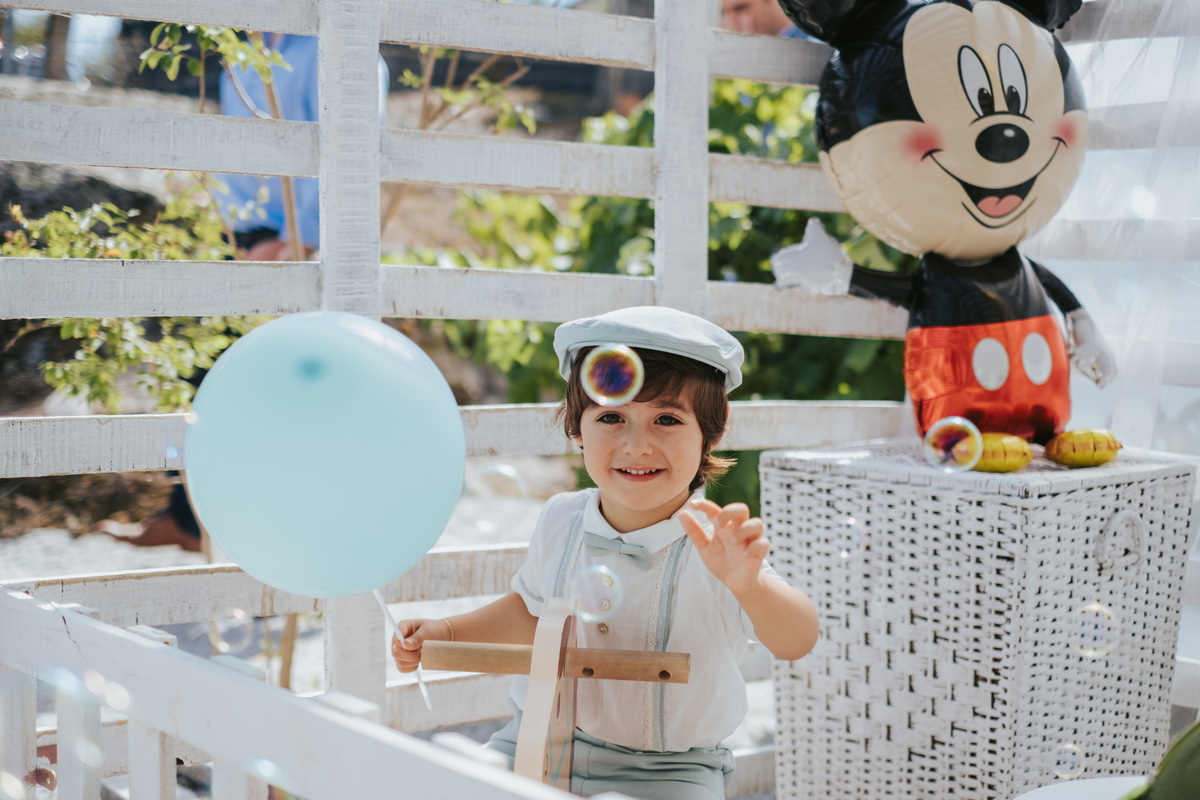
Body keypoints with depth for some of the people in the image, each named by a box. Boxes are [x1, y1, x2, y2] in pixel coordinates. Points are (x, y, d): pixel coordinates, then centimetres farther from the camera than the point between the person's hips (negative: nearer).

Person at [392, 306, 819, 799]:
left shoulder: (716, 546, -19)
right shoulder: (561, 519, -3)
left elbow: (796, 643, -34)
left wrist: (748, 584, -53)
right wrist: (446, 633, 8)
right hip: (536, 746, 4)